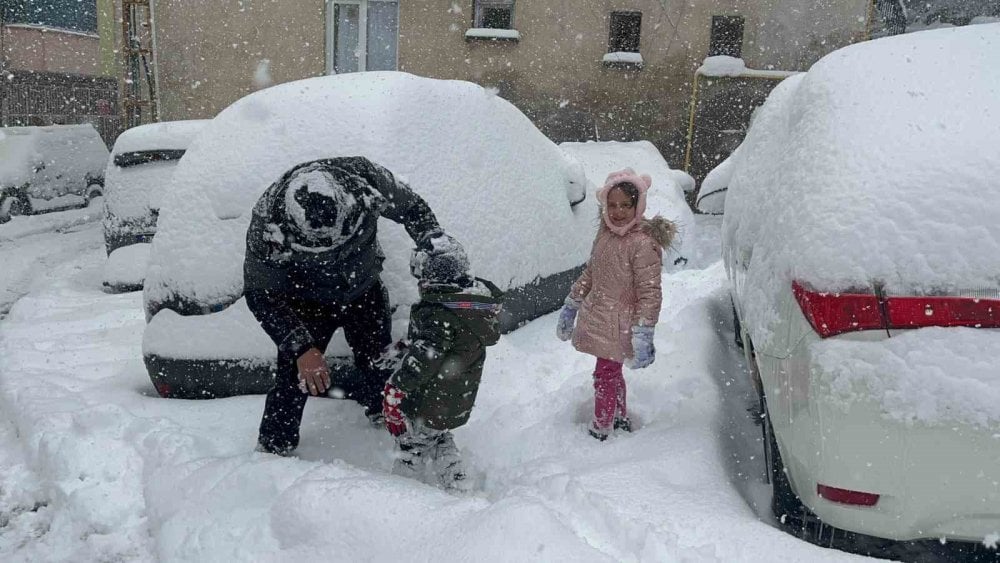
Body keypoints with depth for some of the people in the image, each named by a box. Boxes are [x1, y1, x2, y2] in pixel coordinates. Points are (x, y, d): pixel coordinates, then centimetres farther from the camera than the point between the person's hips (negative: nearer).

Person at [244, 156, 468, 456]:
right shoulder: (267, 226, -35)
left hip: (365, 291, 2)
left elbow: (411, 208, -11)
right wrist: (302, 349, -28)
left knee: (380, 366, 14)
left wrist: (434, 240, -27)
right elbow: (262, 296, -22)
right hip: (307, 301, -2)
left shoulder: (364, 177, -33)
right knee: (294, 377, -4)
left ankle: (388, 420, 43)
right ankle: (272, 449, 20)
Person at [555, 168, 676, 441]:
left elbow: (649, 293, -22)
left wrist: (643, 334, -25)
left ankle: (599, 433, 21)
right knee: (612, 373, 22)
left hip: (617, 325, -8)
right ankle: (621, 420, 42)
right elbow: (590, 272, 14)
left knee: (605, 376, 4)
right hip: (598, 317, 8)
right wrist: (571, 305, 18)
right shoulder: (605, 232, 2)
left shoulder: (643, 244, -23)